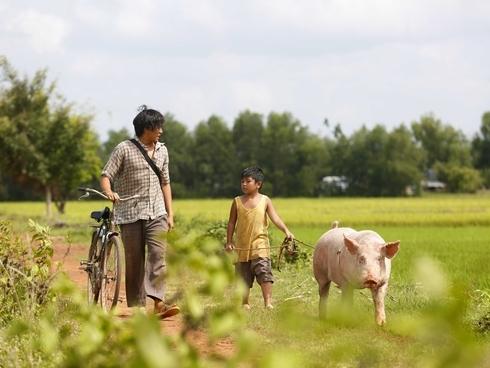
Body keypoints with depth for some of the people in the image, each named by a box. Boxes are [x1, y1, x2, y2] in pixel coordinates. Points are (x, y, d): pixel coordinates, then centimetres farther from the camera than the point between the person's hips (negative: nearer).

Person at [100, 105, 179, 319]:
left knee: (159, 254, -15)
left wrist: (170, 214, 16)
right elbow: (106, 175, -5)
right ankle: (137, 307, 7)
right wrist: (109, 192, -27)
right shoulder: (124, 149, -3)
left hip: (156, 214, 3)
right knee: (134, 261, 0)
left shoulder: (162, 151, 14)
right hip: (131, 214, -3)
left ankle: (158, 302, -27)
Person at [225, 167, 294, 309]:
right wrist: (229, 242, 5)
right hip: (241, 246, 3)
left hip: (259, 245, -3)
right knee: (243, 277, 9)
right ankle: (245, 304, 23)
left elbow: (275, 218, -8)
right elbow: (231, 223, 10)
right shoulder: (237, 201, 5)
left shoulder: (265, 200, 1)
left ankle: (268, 303, -17)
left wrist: (286, 231, -23)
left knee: (264, 273, -17)